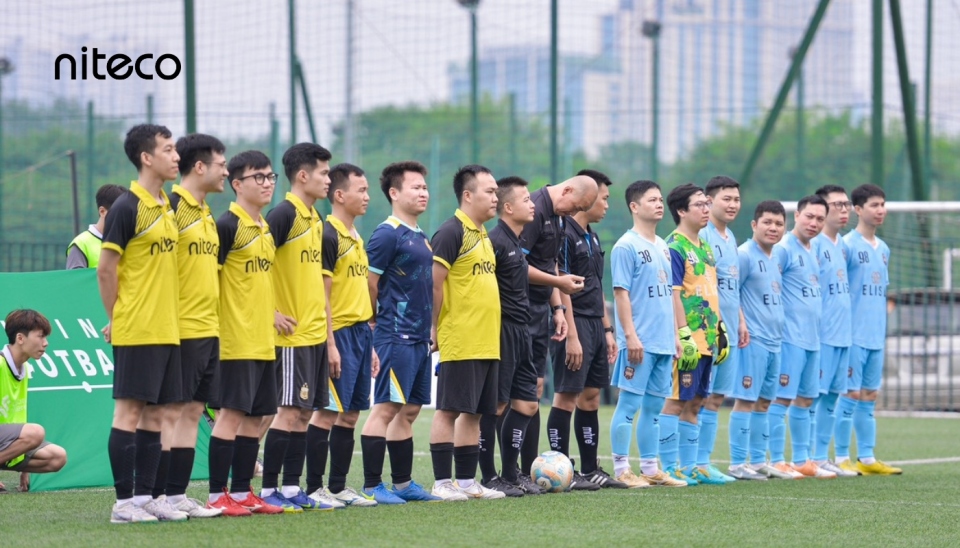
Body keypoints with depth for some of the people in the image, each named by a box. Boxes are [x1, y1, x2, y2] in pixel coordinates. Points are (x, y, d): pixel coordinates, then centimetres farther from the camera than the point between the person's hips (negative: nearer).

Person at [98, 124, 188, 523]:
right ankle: (123, 502, -3)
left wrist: (167, 317, 13)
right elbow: (105, 269, -9)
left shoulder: (168, 207, 13)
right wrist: (117, 320, -3)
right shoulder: (127, 207, -11)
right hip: (136, 332, -8)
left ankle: (145, 496, 14)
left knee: (155, 414, 9)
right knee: (129, 411, -5)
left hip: (167, 329, 8)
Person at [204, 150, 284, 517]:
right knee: (232, 413, -9)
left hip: (263, 340, 8)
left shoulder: (267, 229, 15)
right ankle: (217, 495, -5)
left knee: (255, 416, 9)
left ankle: (242, 492, 14)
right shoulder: (228, 225, -11)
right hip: (236, 341, -8)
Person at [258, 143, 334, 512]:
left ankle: (292, 489, 13)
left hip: (315, 332, 9)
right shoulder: (284, 215, -13)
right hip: (292, 333, -9)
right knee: (290, 410, -8)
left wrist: (326, 329, 18)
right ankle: (269, 490, -4)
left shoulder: (315, 219, 15)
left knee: (305, 412, 9)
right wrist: (272, 313, -18)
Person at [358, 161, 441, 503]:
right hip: (396, 337, -9)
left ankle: (403, 484, 19)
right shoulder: (387, 235, -11)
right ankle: (372, 486, -9)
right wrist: (377, 325, -6)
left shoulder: (419, 237, 17)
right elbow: (370, 285, -13)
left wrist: (429, 328, 18)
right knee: (386, 408, -9)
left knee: (409, 410, 12)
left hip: (418, 338, 9)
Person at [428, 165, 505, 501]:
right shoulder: (451, 233, -11)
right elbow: (434, 284, -15)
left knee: (474, 412, 10)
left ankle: (467, 482, 14)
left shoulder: (482, 234, 17)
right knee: (450, 410, -5)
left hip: (487, 343, 9)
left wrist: (490, 332, 18)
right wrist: (434, 329, -15)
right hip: (459, 343, -9)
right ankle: (442, 483, -3)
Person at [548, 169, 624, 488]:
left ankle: (590, 470, 16)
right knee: (566, 397, -6)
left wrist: (607, 330, 19)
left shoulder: (592, 237, 17)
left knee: (591, 397, 11)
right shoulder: (565, 235, -13)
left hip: (595, 326, 10)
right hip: (575, 325, -10)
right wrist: (572, 336, -21)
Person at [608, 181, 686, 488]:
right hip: (640, 342, -8)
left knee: (654, 406, 11)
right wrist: (630, 336, -18)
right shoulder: (626, 246, -9)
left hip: (664, 342, 8)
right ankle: (622, 470, -2)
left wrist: (675, 335, 17)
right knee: (629, 404, -5)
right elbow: (621, 293, -13)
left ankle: (650, 469, 16)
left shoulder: (662, 247, 15)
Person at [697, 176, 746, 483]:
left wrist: (741, 321, 20)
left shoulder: (730, 238, 17)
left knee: (716, 398, 10)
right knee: (700, 397, -7)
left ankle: (704, 462, 14)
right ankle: (692, 464, -4)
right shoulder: (702, 236, -11)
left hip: (729, 333, 9)